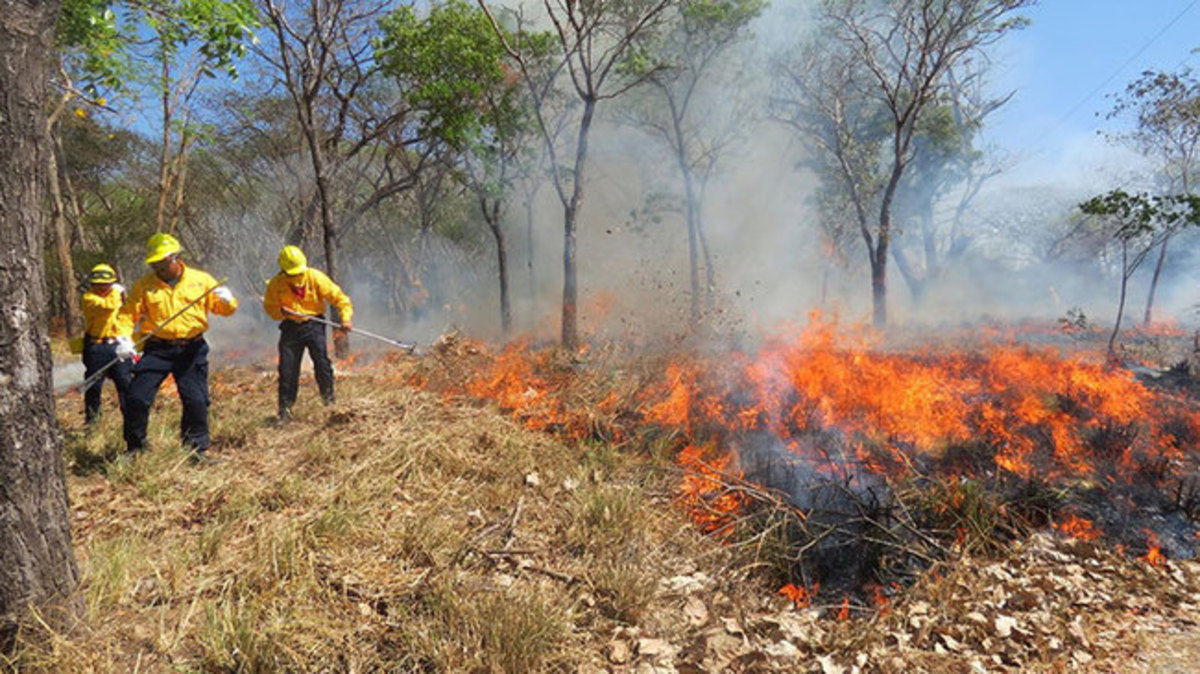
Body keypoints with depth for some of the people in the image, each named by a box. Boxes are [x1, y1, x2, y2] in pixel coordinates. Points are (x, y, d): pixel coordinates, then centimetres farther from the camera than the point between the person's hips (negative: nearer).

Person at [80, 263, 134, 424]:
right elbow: (108, 306, -25)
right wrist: (116, 291, -11)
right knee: (93, 384, 5)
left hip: (118, 345, 3)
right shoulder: (88, 297, -4)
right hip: (96, 347, -3)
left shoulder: (118, 295, 14)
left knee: (126, 382, 0)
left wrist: (125, 337, 5)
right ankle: (91, 418, 18)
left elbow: (127, 319, 18)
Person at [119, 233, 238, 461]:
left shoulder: (201, 280, 5)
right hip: (157, 350, 1)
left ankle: (197, 448, 13)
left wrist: (227, 300, -16)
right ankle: (135, 447, 20)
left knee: (196, 400, -3)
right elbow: (128, 314, 3)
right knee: (136, 397, -1)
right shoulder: (144, 285, 4)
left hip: (192, 350, -1)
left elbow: (226, 309, 8)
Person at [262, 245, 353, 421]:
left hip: (313, 324, -1)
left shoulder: (316, 277, -12)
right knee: (287, 368, 0)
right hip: (290, 327, 1)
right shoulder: (276, 284, -8)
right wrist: (281, 311, -20)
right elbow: (270, 307, 3)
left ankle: (328, 398, 8)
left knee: (322, 361, -14)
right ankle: (285, 409, 13)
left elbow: (338, 297, -9)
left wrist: (345, 318, -22)